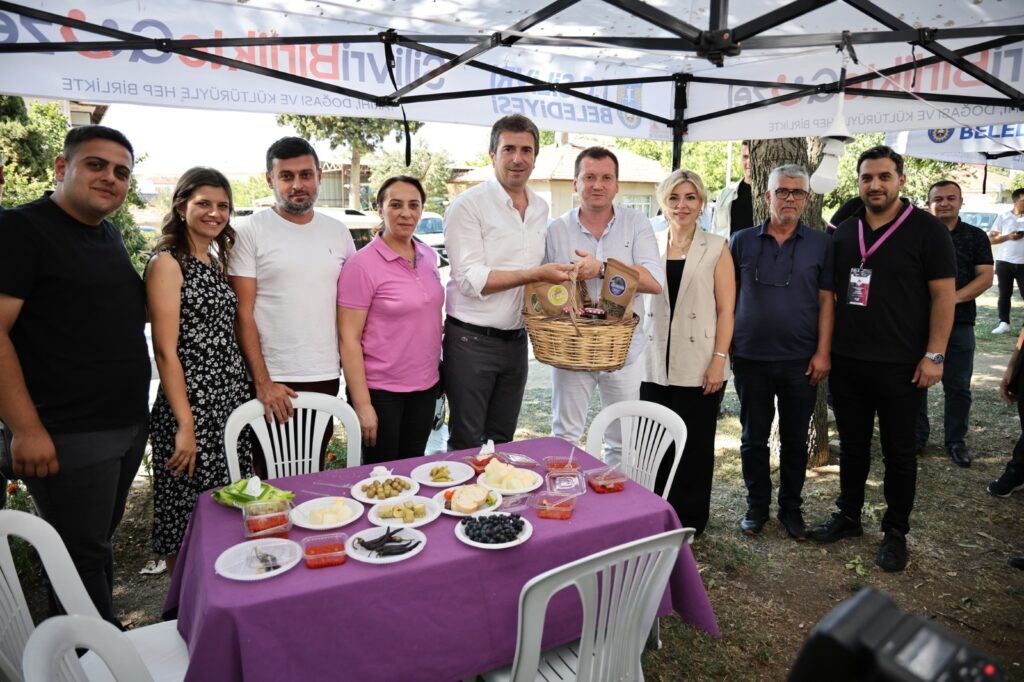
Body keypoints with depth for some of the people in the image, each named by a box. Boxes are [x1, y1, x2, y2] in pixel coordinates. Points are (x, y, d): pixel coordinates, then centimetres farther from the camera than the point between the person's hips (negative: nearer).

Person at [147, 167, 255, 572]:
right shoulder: (167, 263, -9)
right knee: (189, 513, 5)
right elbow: (165, 350, -14)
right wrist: (185, 424, -18)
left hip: (233, 398, 7)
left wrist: (250, 393, 9)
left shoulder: (217, 261, 13)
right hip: (192, 404, -7)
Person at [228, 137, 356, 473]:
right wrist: (263, 382, -12)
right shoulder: (249, 231, -4)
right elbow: (243, 315, -7)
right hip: (271, 382, -3)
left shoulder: (338, 232, 8)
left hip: (326, 379, 4)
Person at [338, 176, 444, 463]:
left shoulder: (429, 256, 5)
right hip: (380, 391, -5)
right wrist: (362, 404, -17)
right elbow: (349, 339, -15)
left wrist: (437, 368, 13)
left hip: (425, 386, 6)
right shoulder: (362, 265, -14)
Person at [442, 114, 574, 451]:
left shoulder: (541, 208, 10)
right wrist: (536, 274, -22)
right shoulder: (468, 205, -11)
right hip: (471, 340, -6)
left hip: (516, 340, 6)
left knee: (502, 440, 17)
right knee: (467, 443, 5)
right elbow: (470, 279, -18)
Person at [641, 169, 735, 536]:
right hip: (654, 364, 3)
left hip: (698, 366, -3)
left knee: (693, 447, 5)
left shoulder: (716, 248, 1)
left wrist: (719, 359, -10)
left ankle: (688, 521, 21)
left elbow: (725, 309, -2)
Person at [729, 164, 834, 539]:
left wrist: (823, 352, -5)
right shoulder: (742, 241, 3)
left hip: (801, 360, 0)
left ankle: (791, 507, 27)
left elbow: (826, 300, 2)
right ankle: (757, 505, 25)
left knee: (795, 439, 11)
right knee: (753, 437, 10)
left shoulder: (821, 244, 3)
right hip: (751, 357, 0)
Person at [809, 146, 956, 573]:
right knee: (852, 445, 15)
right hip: (846, 362, 4)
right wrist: (824, 348, 8)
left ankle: (896, 533, 22)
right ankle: (848, 516, 30)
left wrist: (934, 354, -13)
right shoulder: (844, 232, 9)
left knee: (899, 451, 8)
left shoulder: (926, 229, -5)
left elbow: (943, 294, -7)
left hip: (900, 366, -4)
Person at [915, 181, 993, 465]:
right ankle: (918, 436, 20)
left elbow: (985, 277, -1)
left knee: (958, 387, 6)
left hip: (959, 323, 0)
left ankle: (956, 441, 19)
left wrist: (955, 297, -17)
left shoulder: (976, 236, 7)